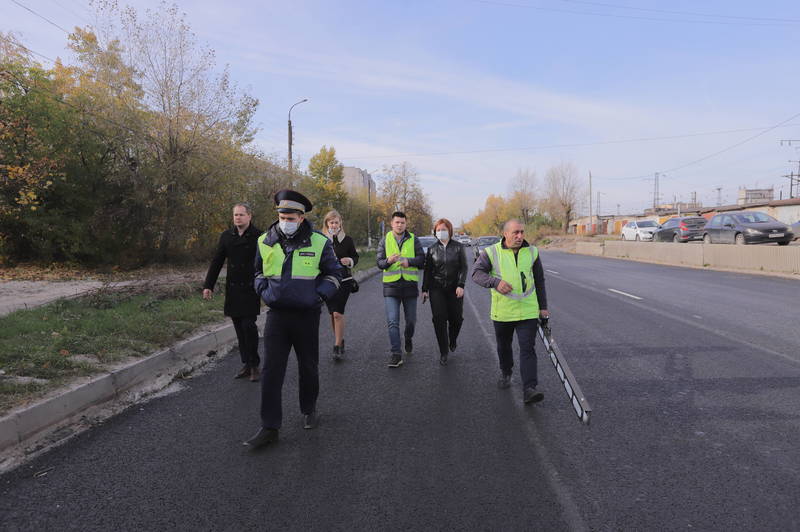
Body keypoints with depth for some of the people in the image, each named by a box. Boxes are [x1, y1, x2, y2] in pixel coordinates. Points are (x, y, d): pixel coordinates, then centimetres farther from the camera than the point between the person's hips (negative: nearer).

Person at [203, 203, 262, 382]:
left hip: (251, 288, -5)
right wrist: (208, 285, 9)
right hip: (233, 289, 5)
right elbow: (216, 262, 13)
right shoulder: (226, 236, 10)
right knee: (239, 327, 7)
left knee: (248, 325, -10)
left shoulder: (258, 237, -4)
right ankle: (246, 364, 17)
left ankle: (254, 365, 5)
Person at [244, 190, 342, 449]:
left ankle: (309, 410, 36)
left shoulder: (319, 242, -5)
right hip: (276, 314, 1)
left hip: (307, 315, -1)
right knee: (271, 370, -3)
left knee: (308, 366, 13)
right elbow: (258, 272, 19)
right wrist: (264, 292, 2)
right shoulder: (265, 241, 2)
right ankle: (269, 427, 2)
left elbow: (334, 274, 5)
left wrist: (319, 295, -8)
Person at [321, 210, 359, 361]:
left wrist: (349, 260, -11)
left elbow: (355, 256, 10)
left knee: (338, 313, -12)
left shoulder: (347, 239, 1)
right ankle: (340, 341, 29)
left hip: (344, 280, -2)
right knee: (332, 314, 11)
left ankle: (337, 346, -5)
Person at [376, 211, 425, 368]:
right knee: (392, 322, -9)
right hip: (391, 285, -1)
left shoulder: (413, 240, 5)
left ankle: (408, 339, 44)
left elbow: (421, 259, -2)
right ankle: (396, 355, -5)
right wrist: (388, 261, -23)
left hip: (409, 285, 1)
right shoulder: (385, 241, 5)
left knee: (411, 320, 13)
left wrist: (409, 261, -20)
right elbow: (378, 261, -1)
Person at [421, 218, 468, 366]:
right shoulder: (432, 249, 6)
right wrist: (424, 289, 6)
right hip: (436, 289, 1)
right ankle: (443, 352, 4)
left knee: (456, 318, 3)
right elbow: (427, 270, 9)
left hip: (455, 289, 0)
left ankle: (452, 340, 36)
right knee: (439, 320, -6)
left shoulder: (458, 247, 1)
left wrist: (461, 285, -12)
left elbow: (464, 267, -1)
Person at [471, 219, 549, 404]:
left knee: (527, 349, -8)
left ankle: (529, 389, -11)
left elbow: (540, 281, 12)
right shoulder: (491, 252, -5)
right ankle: (505, 374, 43)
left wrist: (543, 307, 12)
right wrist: (496, 282, -33)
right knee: (504, 346, 18)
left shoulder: (532, 252, 4)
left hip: (528, 311, 0)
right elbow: (477, 273, -15)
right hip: (502, 311, 0)